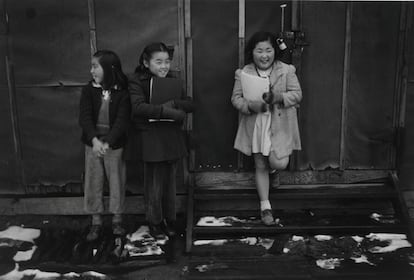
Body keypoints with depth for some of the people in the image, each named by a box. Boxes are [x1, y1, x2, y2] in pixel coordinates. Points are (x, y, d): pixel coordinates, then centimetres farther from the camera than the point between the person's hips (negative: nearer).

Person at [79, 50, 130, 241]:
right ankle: (96, 222, 22)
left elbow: (122, 120, -16)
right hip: (93, 143, 2)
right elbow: (85, 117, -13)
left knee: (117, 181, 8)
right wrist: (95, 140, -29)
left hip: (114, 144, -2)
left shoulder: (122, 93, -8)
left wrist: (107, 142, -30)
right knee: (93, 182, 8)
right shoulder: (88, 90, -2)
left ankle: (117, 220, 25)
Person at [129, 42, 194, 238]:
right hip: (151, 139, -4)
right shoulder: (137, 81, -6)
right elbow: (138, 107, -22)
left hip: (172, 137, 5)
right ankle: (155, 222, 21)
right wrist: (168, 111, -27)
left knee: (170, 181, 12)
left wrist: (174, 103, -18)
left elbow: (190, 105, 2)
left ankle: (169, 220, 27)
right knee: (154, 184, 3)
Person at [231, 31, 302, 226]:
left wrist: (278, 97, -24)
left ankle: (272, 162, 32)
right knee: (260, 167, 9)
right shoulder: (243, 73, -1)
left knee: (279, 164, -9)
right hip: (255, 127, 1)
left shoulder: (286, 70, -3)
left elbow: (297, 94, -5)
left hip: (279, 126, -1)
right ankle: (265, 207, 23)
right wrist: (250, 106, -22)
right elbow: (236, 98, -2)